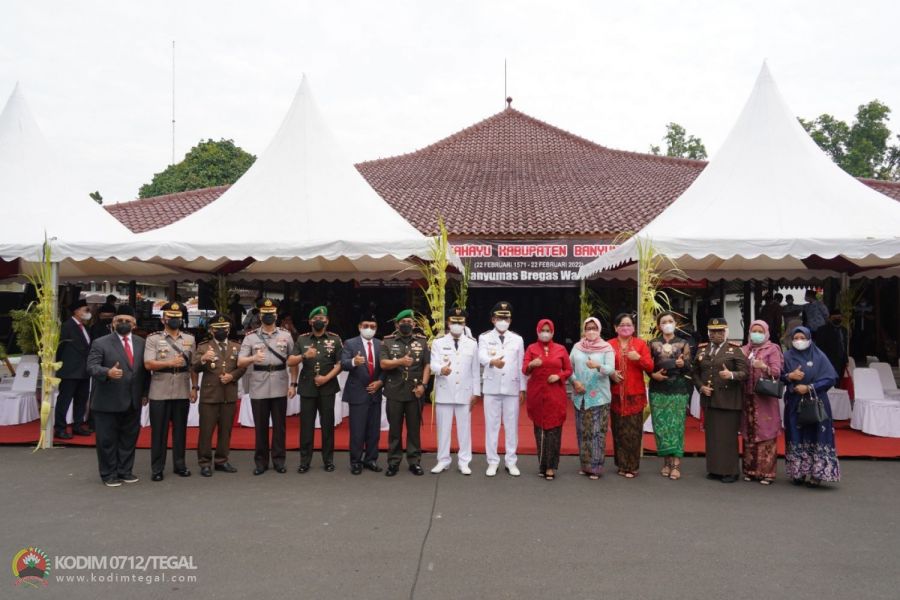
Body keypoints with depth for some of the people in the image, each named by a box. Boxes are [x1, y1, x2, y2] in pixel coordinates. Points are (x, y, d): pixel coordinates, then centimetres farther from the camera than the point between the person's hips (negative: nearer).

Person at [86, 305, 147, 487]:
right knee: (107, 440, 4)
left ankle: (125, 471, 24)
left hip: (133, 402, 4)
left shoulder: (140, 343, 9)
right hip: (108, 402, -4)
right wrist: (107, 372, -34)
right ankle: (109, 474, 17)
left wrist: (144, 393, 7)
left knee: (129, 439, 12)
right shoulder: (100, 343, -4)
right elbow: (91, 367, -14)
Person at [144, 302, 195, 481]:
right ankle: (157, 468, 12)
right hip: (160, 393, -3)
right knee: (159, 431, 4)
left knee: (180, 430, 10)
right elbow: (148, 364, -10)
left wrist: (194, 388, 6)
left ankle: (179, 464, 21)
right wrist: (170, 363, -22)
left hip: (182, 393, 3)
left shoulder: (190, 339, 9)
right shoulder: (153, 339, -1)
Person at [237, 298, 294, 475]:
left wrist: (293, 383, 4)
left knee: (279, 425, 7)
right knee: (260, 426, 7)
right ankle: (261, 461, 18)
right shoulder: (250, 337, 2)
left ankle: (278, 459, 18)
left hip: (280, 388, 1)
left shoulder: (285, 336, 5)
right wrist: (253, 358, -26)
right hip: (259, 389, -1)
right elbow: (240, 363, -5)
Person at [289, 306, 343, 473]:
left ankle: (328, 460, 14)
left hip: (327, 388, -1)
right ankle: (304, 461, 12)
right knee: (306, 425, 4)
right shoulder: (302, 339, 6)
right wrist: (304, 355, -17)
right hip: (307, 388, 1)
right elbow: (290, 362, 1)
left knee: (327, 424, 5)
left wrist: (326, 378, -12)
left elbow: (339, 364, 0)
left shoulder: (335, 339, 3)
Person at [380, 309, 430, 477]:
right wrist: (400, 361, -22)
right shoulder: (387, 341, 3)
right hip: (394, 392, -1)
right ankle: (393, 462, 15)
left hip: (415, 392, 1)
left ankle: (414, 462, 16)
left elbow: (427, 365, 3)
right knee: (395, 429, 6)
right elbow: (383, 364, -7)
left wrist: (423, 384, -9)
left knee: (414, 428, 7)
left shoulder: (422, 341, 6)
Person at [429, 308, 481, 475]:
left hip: (464, 393, 1)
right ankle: (443, 461, 17)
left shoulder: (472, 344, 7)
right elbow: (433, 365, -10)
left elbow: (475, 370, 7)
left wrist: (476, 392, 3)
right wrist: (441, 369, -33)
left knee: (464, 428, 5)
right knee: (443, 428, 5)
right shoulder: (438, 343, 3)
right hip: (444, 392, -1)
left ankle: (463, 462, 14)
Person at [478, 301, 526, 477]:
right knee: (491, 425, 4)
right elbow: (482, 356, -18)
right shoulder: (484, 337, 2)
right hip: (492, 388, -1)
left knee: (511, 426, 5)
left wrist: (522, 389, 4)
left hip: (512, 388, 1)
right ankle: (493, 461, 13)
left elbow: (521, 365, 8)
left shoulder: (517, 339, 8)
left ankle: (511, 461, 16)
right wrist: (493, 361, -41)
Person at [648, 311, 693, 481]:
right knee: (661, 426, 2)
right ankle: (667, 462, 12)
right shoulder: (653, 344, 7)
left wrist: (682, 364, -22)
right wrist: (653, 374, -11)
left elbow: (688, 368, 0)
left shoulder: (683, 344, 5)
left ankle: (676, 464, -1)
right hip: (658, 390, 1)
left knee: (676, 426, -4)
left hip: (678, 390, -1)